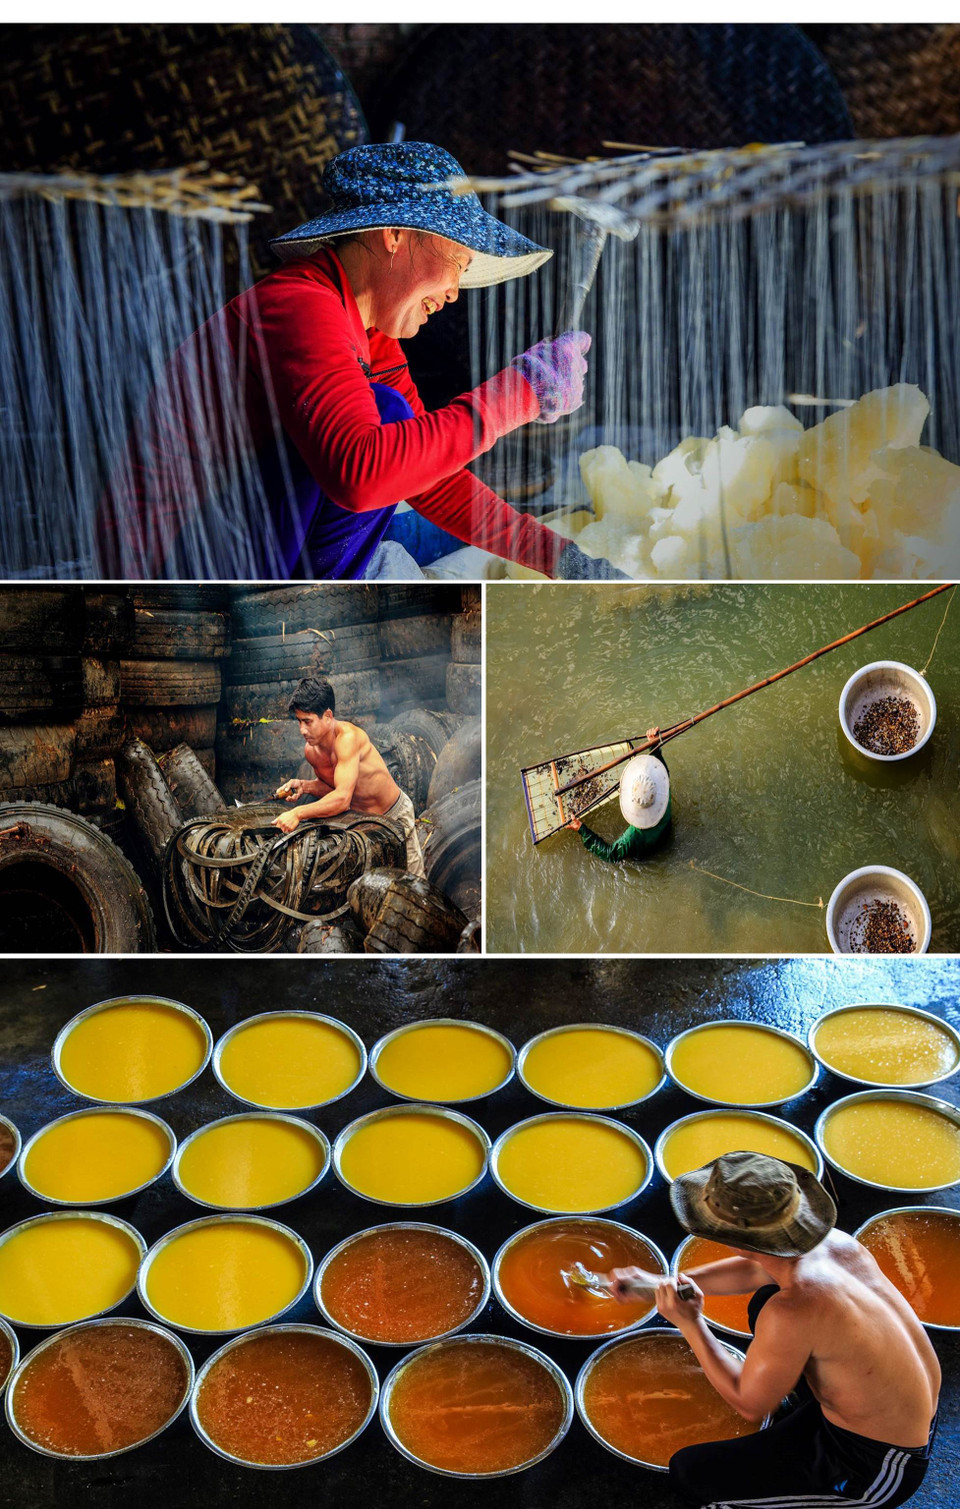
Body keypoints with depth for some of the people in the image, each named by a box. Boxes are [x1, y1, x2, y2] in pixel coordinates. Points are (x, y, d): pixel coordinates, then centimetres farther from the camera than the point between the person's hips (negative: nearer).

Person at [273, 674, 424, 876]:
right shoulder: (311, 750, -11)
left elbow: (342, 798, -41)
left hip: (394, 814, -6)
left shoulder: (348, 737, -34)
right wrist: (305, 786, -12)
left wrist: (297, 814, -46)